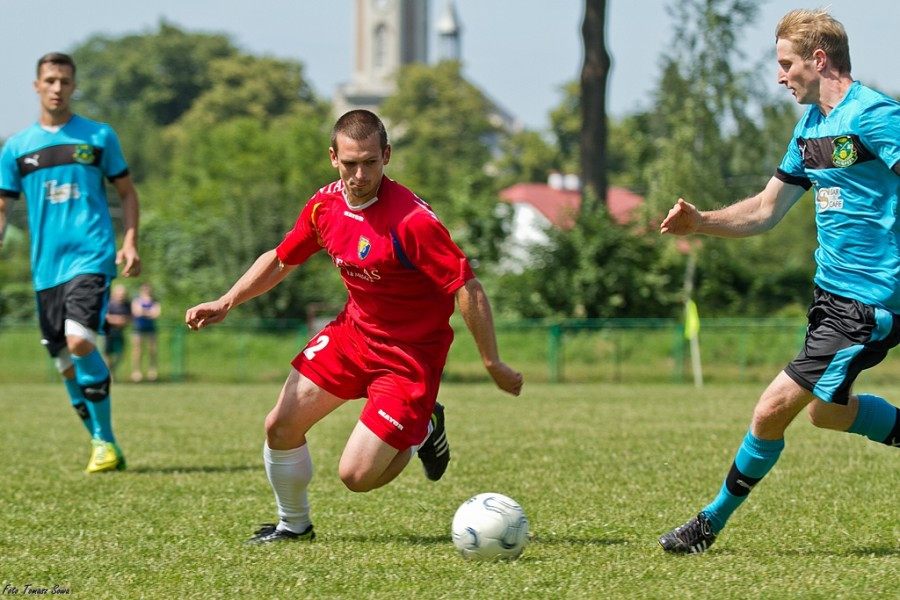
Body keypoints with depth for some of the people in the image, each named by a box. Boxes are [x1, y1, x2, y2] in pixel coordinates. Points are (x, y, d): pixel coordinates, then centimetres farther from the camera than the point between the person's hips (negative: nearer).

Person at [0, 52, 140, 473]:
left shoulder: (99, 137, 6)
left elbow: (127, 193, 13)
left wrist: (130, 243, -1)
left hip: (91, 258, -3)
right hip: (46, 267, 3)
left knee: (79, 342, -22)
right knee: (67, 365, 4)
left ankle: (104, 441, -9)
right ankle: (102, 444, 17)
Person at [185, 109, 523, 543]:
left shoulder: (412, 221, -28)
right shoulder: (325, 205, -5)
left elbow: (468, 290, -25)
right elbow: (280, 260, 11)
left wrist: (493, 364, -24)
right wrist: (226, 303, 0)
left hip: (411, 352, -6)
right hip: (353, 329, 6)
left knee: (356, 476, -10)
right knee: (280, 428, 0)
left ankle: (423, 430, 21)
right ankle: (293, 524, 27)